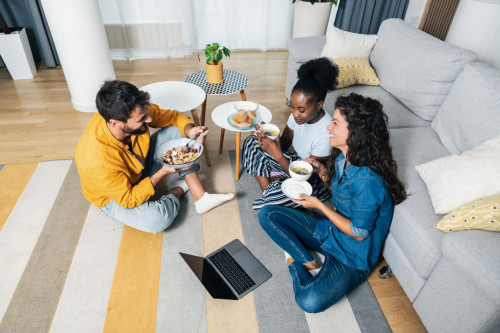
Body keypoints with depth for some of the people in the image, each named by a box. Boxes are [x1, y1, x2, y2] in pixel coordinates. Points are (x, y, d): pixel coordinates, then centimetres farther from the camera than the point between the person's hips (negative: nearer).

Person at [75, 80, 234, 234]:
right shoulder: (98, 162, -39)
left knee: (176, 131, -12)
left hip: (142, 163, 6)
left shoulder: (137, 112, -24)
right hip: (117, 196, -6)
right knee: (158, 220, -35)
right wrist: (162, 173, -34)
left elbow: (174, 117, -8)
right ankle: (179, 189, 1)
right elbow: (128, 199, -27)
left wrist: (189, 130, -29)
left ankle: (201, 197, -10)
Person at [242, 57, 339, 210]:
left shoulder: (326, 133, -33)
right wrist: (269, 136, -23)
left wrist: (278, 155, -37)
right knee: (252, 142, -2)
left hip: (315, 181, -7)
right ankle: (268, 189, -7)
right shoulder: (298, 114, -14)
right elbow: (284, 144, -1)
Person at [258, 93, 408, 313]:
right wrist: (321, 170, -5)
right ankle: (309, 264, -7)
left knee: (310, 301, -30)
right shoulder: (344, 157, -6)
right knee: (268, 214, -2)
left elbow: (359, 233, -21)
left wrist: (318, 205, -16)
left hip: (352, 256, -7)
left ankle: (295, 263, 1)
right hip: (330, 231, 8)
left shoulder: (367, 181, -32)